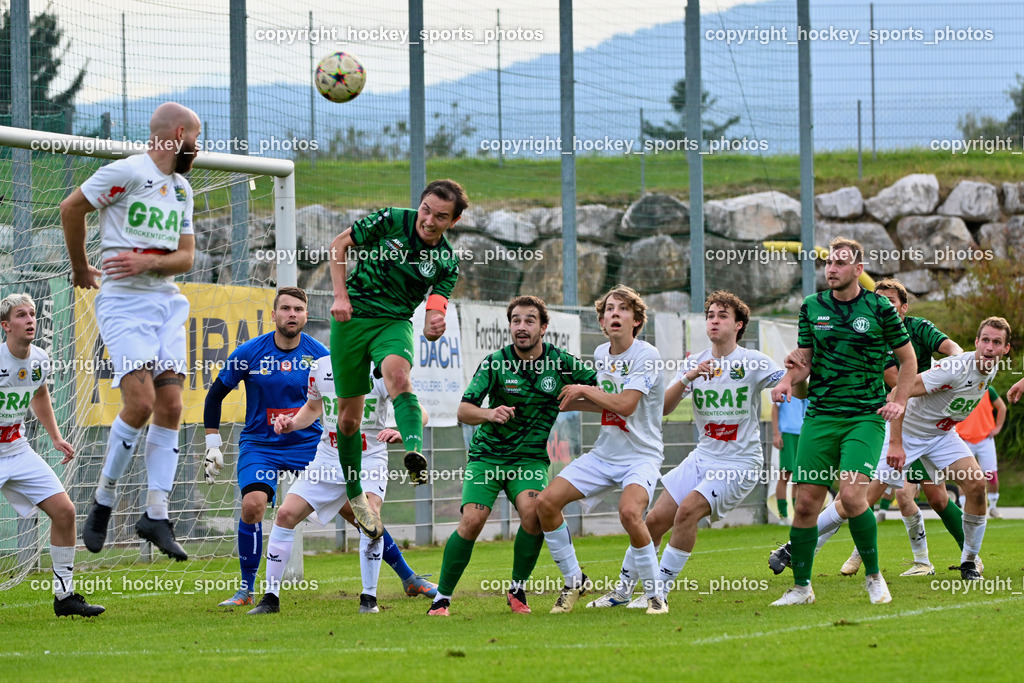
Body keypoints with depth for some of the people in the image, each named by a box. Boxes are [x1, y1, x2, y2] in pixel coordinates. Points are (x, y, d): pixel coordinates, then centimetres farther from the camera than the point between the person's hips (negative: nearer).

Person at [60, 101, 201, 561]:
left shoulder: (182, 189, 14)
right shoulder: (127, 173, -10)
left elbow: (186, 257, 11)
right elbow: (70, 209, -1)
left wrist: (147, 262, -11)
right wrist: (81, 268, 12)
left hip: (167, 303, 7)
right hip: (124, 303, -7)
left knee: (170, 407, -1)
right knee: (140, 404, -17)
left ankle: (155, 514, 3)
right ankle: (104, 500, 1)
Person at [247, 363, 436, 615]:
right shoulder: (321, 367, 0)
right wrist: (292, 424, 0)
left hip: (369, 459, -4)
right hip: (328, 460, 4)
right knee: (286, 514, -9)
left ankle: (369, 598, -15)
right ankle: (270, 598, 1)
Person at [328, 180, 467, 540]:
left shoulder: (447, 261, -4)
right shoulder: (390, 221, -10)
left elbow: (436, 312, -6)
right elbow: (339, 244, 2)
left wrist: (435, 325, -31)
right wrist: (341, 295, -8)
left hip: (395, 322, 0)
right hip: (352, 318, 0)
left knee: (397, 374, -35)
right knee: (349, 416, 3)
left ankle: (415, 456, -60)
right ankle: (354, 496, 23)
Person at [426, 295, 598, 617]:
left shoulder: (561, 362, -4)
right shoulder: (496, 362, -9)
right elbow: (463, 410, -12)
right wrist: (489, 413, -32)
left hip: (531, 457, 1)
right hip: (487, 454, -1)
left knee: (532, 511, -26)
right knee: (472, 521, -18)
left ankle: (517, 589, -5)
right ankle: (442, 597, -4)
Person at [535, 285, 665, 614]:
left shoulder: (647, 356, -15)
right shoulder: (601, 353, 8)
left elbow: (625, 404, -25)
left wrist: (583, 390, -13)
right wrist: (572, 404, 10)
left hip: (642, 454, -7)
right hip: (604, 452, 7)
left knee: (629, 511, -34)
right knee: (546, 502, -6)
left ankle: (654, 593, -17)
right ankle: (574, 581, 11)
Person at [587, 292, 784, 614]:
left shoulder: (753, 363, -9)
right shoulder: (695, 363, 5)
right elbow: (663, 407, -4)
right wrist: (686, 379, -21)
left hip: (739, 464, -5)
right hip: (703, 457, 5)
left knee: (689, 509, -26)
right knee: (656, 519, 0)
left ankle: (661, 591, -16)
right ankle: (623, 590, 19)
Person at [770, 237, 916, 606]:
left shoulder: (880, 308, -1)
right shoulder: (812, 307, 8)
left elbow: (908, 359, 9)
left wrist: (898, 401, -2)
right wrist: (788, 380, -6)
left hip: (866, 416, -3)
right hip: (820, 416, 4)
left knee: (851, 494, -20)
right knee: (806, 502, -2)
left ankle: (874, 577, -1)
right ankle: (801, 586, 11)